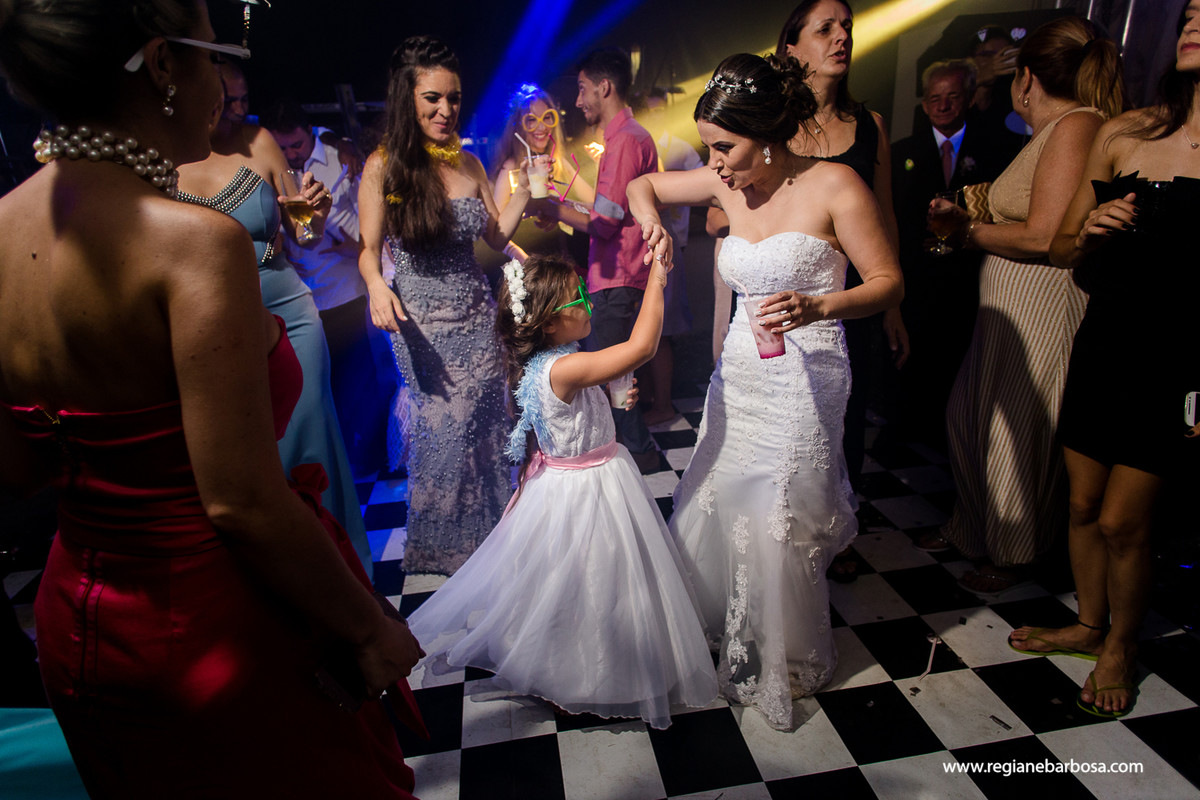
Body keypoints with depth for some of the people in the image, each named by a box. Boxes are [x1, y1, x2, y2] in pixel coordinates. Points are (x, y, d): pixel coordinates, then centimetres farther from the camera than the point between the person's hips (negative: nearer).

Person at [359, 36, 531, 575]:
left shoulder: (469, 164, 7)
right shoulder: (382, 166, -6)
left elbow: (497, 237, 8)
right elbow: (369, 251, -4)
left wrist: (525, 187, -2)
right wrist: (377, 285, -25)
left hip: (478, 318, 4)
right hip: (422, 324, -4)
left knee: (486, 426, 10)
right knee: (443, 432, 4)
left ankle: (490, 533, 34)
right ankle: (443, 546, 29)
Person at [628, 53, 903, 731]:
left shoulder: (833, 185, -13)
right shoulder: (730, 185, 3)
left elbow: (890, 283, -11)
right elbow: (643, 184, 16)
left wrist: (816, 307, -28)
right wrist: (651, 220, -7)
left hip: (804, 377, -6)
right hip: (739, 370, 6)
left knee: (777, 522, 1)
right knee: (713, 503, 12)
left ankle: (789, 662, 28)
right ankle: (723, 627, 38)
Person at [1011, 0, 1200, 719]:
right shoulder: (1124, 134, 5)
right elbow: (1064, 250, 10)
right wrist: (1090, 230, -13)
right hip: (1103, 341, 4)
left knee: (1123, 521, 1)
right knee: (1084, 505, 14)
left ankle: (1122, 647, 28)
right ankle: (1090, 625, 37)